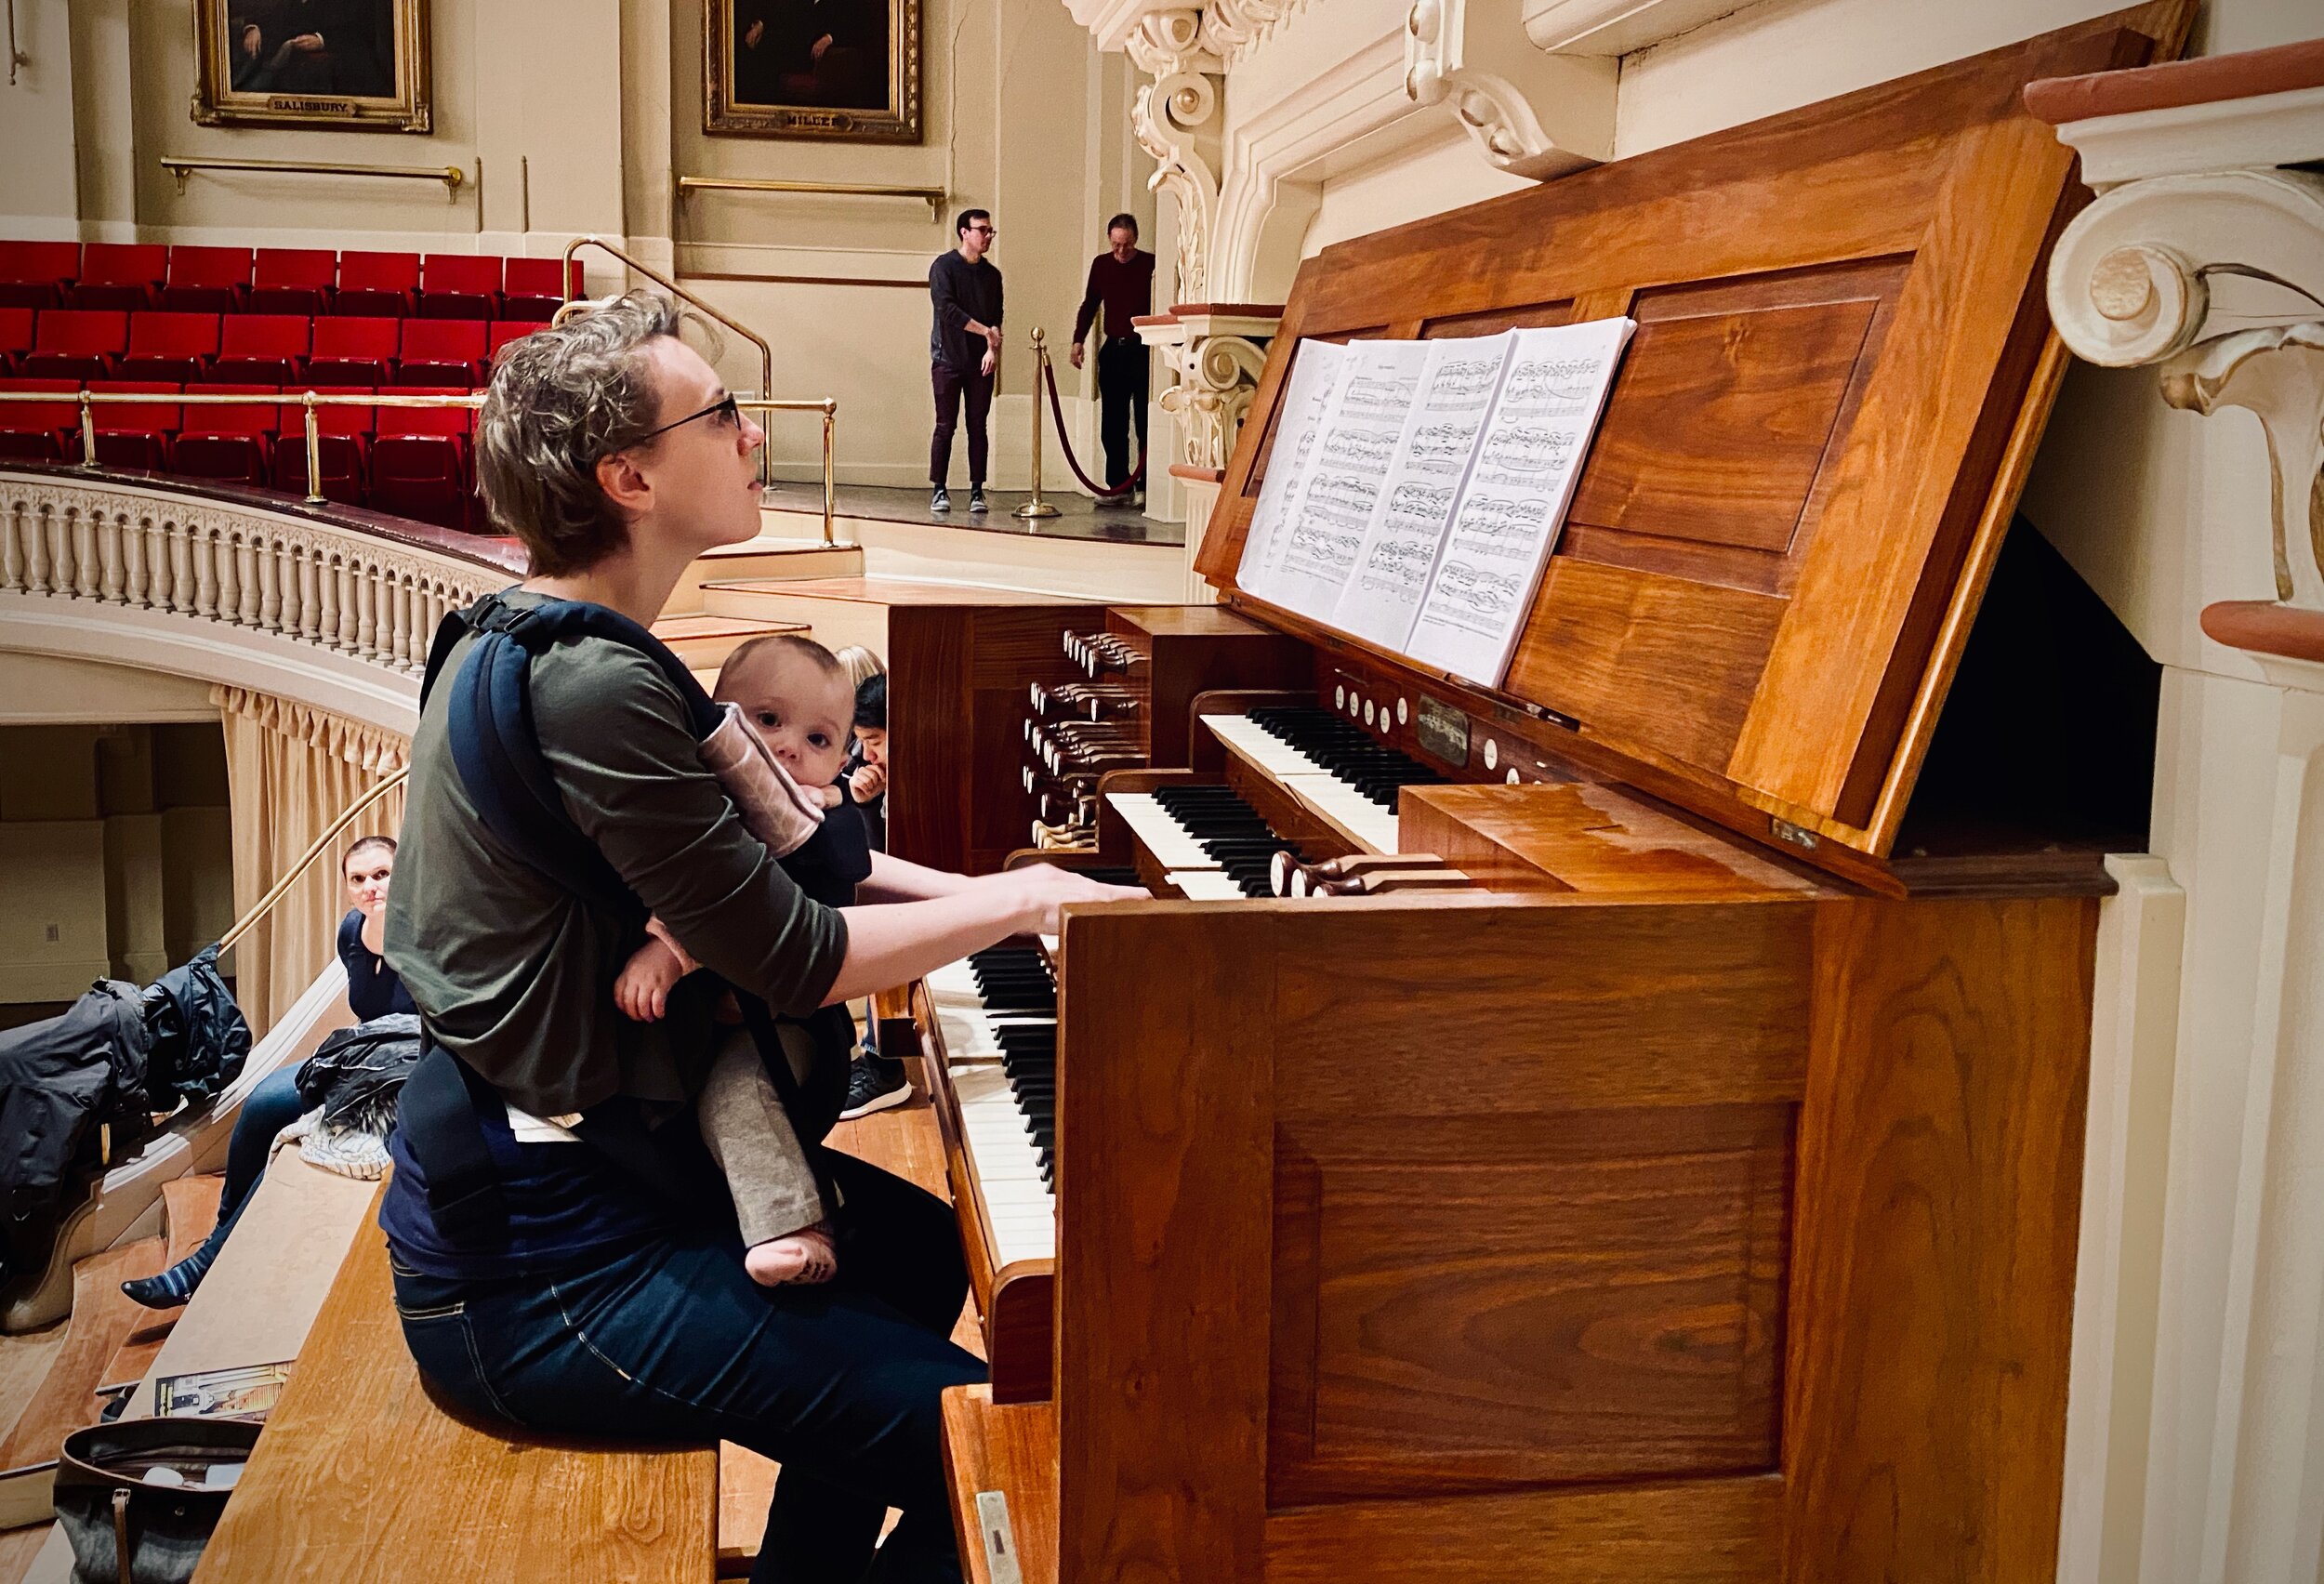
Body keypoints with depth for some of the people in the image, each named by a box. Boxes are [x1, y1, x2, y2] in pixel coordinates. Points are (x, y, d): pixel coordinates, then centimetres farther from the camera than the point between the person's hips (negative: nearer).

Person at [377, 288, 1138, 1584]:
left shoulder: (535, 637, 8)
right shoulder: (590, 686, -25)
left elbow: (754, 857, 14)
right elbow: (794, 961, -23)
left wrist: (960, 890, 4)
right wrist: (1017, 904, -10)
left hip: (567, 1148, 11)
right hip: (534, 1266, -11)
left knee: (925, 1247, 25)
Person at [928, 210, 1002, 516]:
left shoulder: (991, 274, 12)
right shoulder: (944, 266, -2)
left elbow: (996, 318, 7)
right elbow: (947, 309, -13)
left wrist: (993, 348, -10)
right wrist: (985, 331, -13)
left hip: (981, 362, 4)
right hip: (948, 358, -3)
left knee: (978, 426, 2)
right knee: (945, 426, -2)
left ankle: (977, 491, 5)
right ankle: (938, 490, 4)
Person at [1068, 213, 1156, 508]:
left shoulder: (1150, 265, -4)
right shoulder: (1101, 264, 10)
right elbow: (1090, 304, 18)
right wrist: (1078, 340, 8)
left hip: (1142, 350, -5)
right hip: (1112, 349, 5)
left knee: (1144, 422, -3)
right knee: (1111, 425, 5)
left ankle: (1145, 488, 0)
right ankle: (1119, 486, 10)